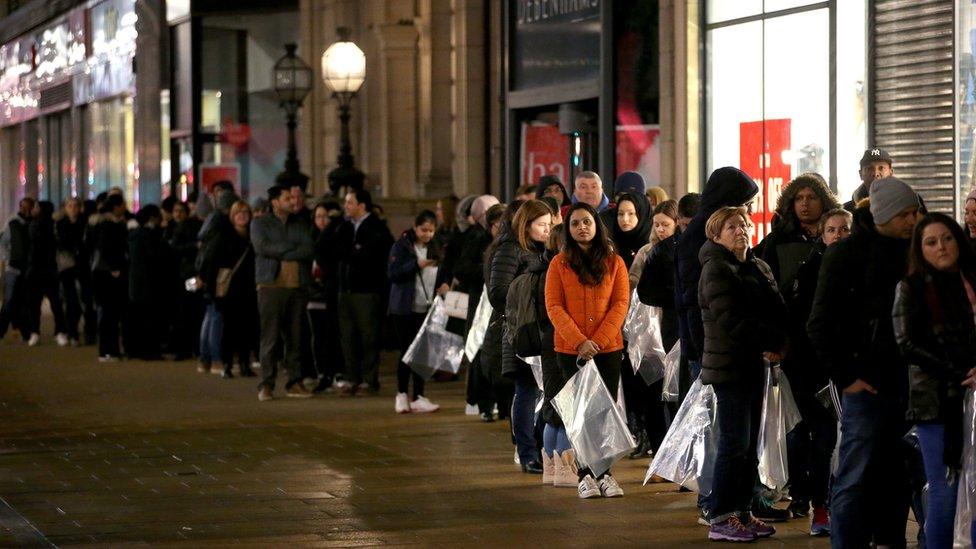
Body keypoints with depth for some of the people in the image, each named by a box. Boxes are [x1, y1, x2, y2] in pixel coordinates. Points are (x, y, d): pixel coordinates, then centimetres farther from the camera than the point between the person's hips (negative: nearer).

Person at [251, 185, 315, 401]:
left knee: (295, 337, 4)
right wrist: (292, 247, -4)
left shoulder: (300, 225, 16)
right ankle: (266, 385, -5)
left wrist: (279, 252, -8)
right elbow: (262, 247, -11)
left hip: (298, 286, 4)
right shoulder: (260, 224, 7)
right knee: (270, 337, -7)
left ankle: (294, 382, 9)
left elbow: (308, 251, 0)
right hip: (271, 285, -4)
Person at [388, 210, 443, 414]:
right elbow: (392, 273, -15)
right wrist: (416, 264, -21)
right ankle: (401, 395, 10)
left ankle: (418, 397, 10)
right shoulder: (402, 246, -5)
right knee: (407, 352, -1)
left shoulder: (434, 248, 11)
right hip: (405, 309, -5)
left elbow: (440, 276, 20)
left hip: (426, 308, 5)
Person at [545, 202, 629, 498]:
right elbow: (554, 306, -4)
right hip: (570, 350, -1)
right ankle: (585, 475, 7)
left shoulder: (614, 262, 4)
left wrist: (598, 340, -12)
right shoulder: (559, 263, 2)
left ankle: (605, 473, 8)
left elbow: (621, 304, -1)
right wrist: (579, 341, -15)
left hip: (608, 348, 1)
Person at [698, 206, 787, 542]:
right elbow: (733, 322, -18)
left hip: (754, 364, 8)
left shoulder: (758, 267, 16)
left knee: (750, 445, 10)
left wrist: (773, 345, -12)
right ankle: (720, 520, -4)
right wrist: (777, 341, -14)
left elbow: (778, 310, 7)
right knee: (734, 444, -8)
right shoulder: (716, 270, -9)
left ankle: (741, 513, 17)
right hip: (729, 366, -8)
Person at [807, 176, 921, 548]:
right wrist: (845, 378, -10)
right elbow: (820, 325, -7)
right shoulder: (847, 255, -5)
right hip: (867, 383, -6)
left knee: (898, 477, 10)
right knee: (856, 480, -4)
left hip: (908, 385, 6)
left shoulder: (911, 253, 11)